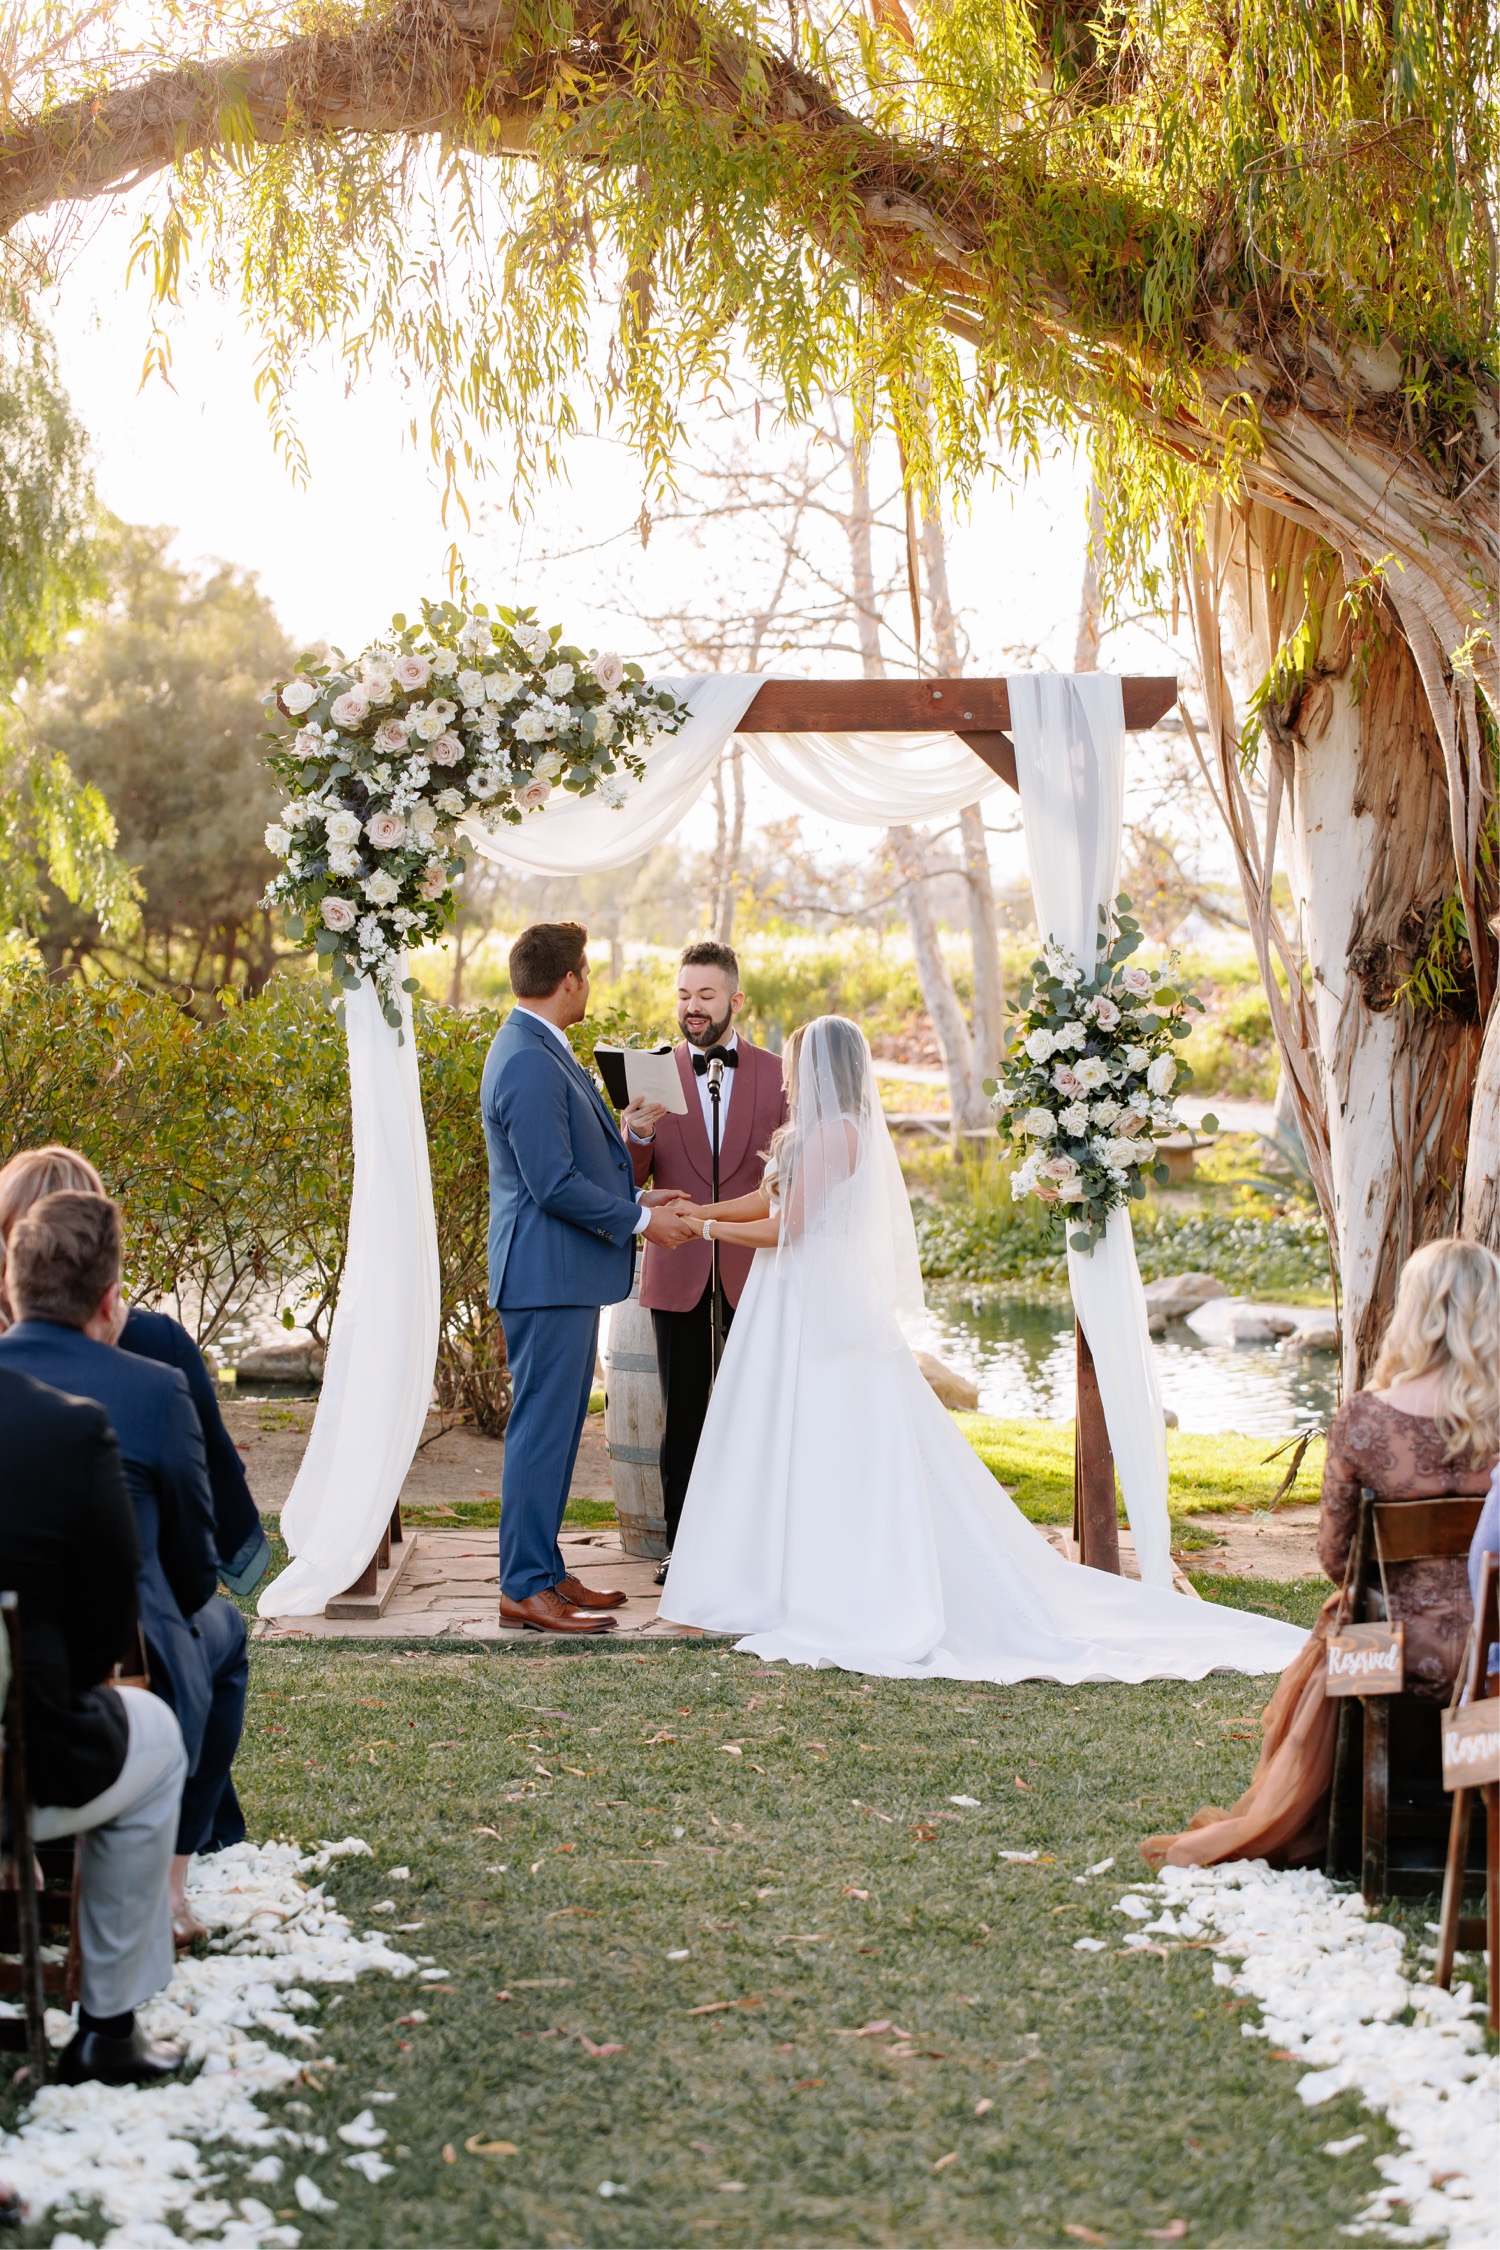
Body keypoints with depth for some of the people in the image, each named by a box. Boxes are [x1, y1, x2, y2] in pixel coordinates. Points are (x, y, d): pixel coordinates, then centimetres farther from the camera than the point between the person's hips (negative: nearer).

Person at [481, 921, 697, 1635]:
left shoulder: (539, 1051, 15)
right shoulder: (530, 1064, -19)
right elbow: (554, 1184, -22)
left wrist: (633, 1198, 15)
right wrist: (639, 1220, -13)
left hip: (566, 1274, 11)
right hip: (547, 1274, -11)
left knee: (556, 1427, 15)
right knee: (541, 1429, -6)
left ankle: (544, 1569, 22)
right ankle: (525, 1588, 0)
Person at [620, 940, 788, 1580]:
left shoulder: (778, 1076, 2)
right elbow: (628, 1181, 0)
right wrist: (637, 1135, -22)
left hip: (754, 1271, -1)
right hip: (678, 1274, 1)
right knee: (682, 1415, 8)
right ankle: (682, 1546, 17)